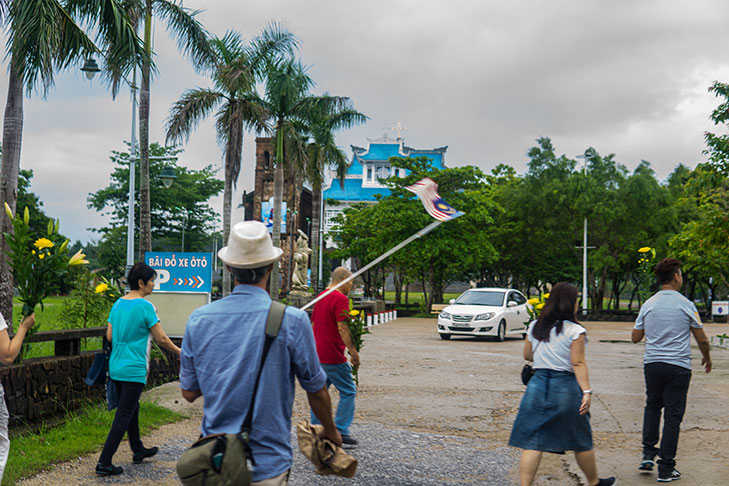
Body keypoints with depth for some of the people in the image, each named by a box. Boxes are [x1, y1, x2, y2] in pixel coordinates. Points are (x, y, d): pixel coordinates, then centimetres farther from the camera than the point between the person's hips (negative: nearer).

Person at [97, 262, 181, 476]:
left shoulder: (118, 304, 6)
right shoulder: (145, 306, -15)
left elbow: (110, 336, 9)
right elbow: (161, 339, -12)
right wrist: (179, 352, 4)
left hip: (116, 368, 8)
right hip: (134, 370, -8)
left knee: (131, 409, 22)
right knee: (124, 415, -3)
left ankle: (138, 450, 37)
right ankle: (104, 463, -3)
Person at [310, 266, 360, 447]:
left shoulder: (321, 297, 15)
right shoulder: (340, 299, -13)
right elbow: (342, 327, -20)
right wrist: (354, 352, -19)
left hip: (318, 355, 9)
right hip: (333, 356, -9)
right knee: (348, 391, 0)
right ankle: (340, 433, -1)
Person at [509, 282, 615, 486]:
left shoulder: (535, 327, 4)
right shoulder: (575, 331, -9)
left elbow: (527, 355, 14)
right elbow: (578, 364, -14)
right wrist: (587, 391, -14)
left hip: (538, 385, 3)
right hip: (566, 389, -3)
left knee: (532, 442, 2)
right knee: (581, 441, 15)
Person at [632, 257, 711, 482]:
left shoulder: (648, 305, 3)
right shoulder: (686, 305, -6)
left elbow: (635, 337, 10)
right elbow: (702, 340, -1)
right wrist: (707, 357, 19)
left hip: (652, 364, 3)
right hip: (678, 366, -3)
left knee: (652, 407, 22)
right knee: (673, 415, 2)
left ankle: (648, 454, 12)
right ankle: (666, 469, 4)